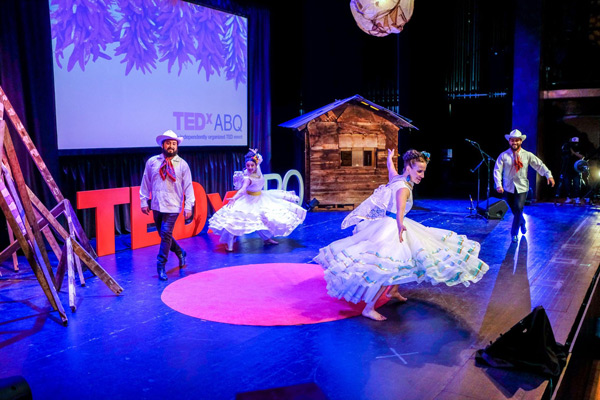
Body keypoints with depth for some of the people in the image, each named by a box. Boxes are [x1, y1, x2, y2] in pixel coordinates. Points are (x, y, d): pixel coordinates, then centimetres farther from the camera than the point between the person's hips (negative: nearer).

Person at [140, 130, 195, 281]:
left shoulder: (182, 164, -1)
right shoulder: (152, 162, 3)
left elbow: (188, 186, 0)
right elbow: (145, 183, 9)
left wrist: (188, 206, -4)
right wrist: (144, 201, 8)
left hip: (173, 207, -3)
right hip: (157, 206, 3)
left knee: (166, 234, -9)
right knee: (163, 234, 12)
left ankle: (161, 267, 3)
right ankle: (180, 252, 37)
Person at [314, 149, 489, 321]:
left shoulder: (396, 178, 4)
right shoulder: (404, 188, -23)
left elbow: (390, 166, 27)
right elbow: (400, 209, -43)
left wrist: (390, 156, 49)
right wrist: (400, 225, -62)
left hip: (392, 225, 11)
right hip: (390, 227, -11)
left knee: (404, 259, 26)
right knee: (388, 268, -20)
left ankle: (393, 291, 43)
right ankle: (369, 308, -17)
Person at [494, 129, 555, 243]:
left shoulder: (527, 155, 0)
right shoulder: (503, 155, -2)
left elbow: (539, 165, -4)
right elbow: (497, 170, -6)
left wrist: (548, 175, -20)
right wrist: (498, 185, -19)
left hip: (522, 187, -1)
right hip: (508, 188, 1)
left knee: (518, 209, -12)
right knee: (514, 210, 12)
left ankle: (514, 234, 2)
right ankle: (522, 223, 44)